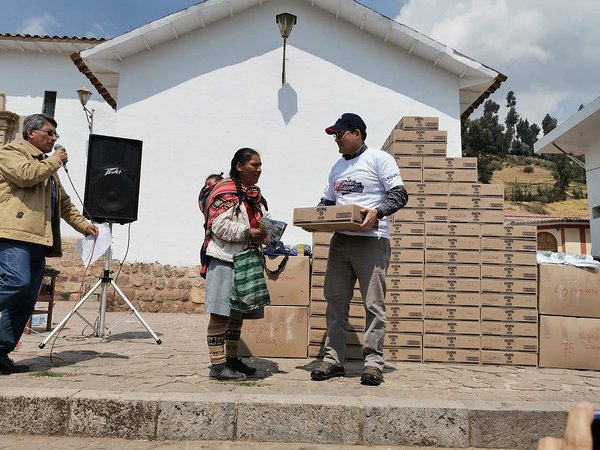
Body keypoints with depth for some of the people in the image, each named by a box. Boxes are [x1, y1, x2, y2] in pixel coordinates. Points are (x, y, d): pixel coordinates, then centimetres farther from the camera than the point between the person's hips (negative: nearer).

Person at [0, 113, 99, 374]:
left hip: (37, 240, 8)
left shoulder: (48, 166, 30)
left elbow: (64, 202, 31)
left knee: (25, 303, 3)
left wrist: (83, 225, 20)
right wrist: (55, 161, -1)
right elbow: (27, 174, -15)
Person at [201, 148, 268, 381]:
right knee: (220, 315, -5)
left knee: (237, 314, 15)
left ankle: (232, 359, 26)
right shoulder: (224, 191, -9)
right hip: (224, 260, -9)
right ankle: (217, 365, 2)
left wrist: (265, 235, 6)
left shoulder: (255, 194, 19)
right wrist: (247, 232, -24)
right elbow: (220, 225, -17)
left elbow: (259, 223, 27)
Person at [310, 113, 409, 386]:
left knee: (374, 303, -4)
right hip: (340, 239, 7)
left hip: (372, 240, -6)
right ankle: (333, 359, 12)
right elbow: (327, 202, 24)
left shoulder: (379, 159, 0)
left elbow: (399, 195, -6)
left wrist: (377, 212, -23)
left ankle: (373, 362, 5)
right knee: (335, 300, 5)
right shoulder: (337, 167, 21)